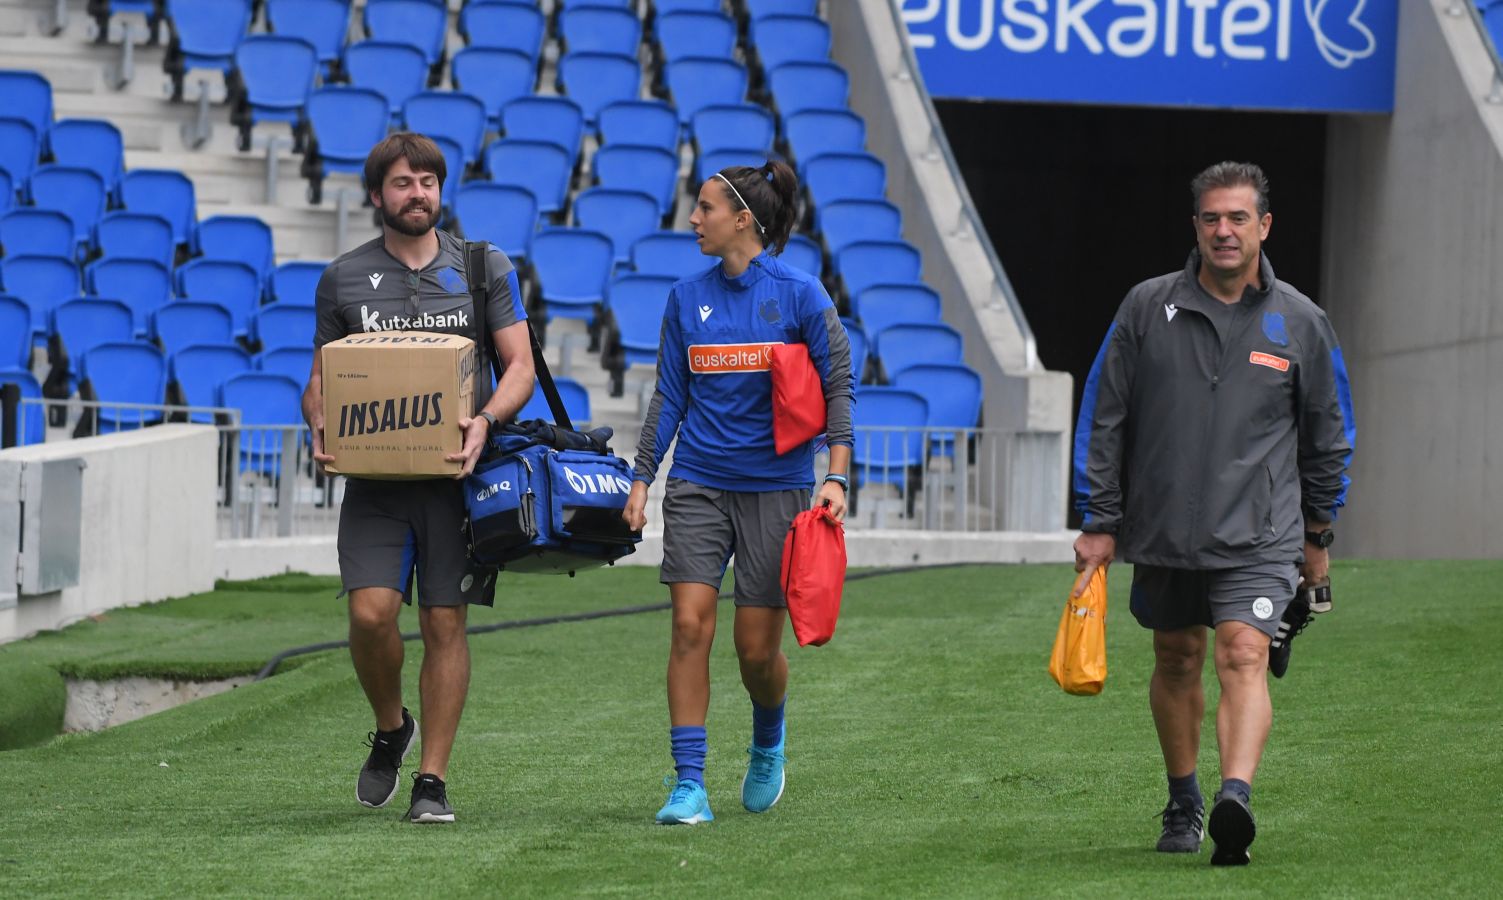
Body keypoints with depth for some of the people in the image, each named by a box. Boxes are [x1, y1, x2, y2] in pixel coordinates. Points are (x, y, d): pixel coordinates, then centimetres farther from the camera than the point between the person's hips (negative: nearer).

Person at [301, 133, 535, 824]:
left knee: (444, 623, -1)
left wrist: (486, 419, -16)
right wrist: (320, 423, -9)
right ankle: (389, 728, 14)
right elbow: (321, 377, 13)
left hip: (455, 471, 0)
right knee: (371, 612, -14)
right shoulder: (343, 278, 9)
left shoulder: (484, 268, 7)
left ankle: (431, 780, 6)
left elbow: (520, 365, 4)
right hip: (374, 475, 0)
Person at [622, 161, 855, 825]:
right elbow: (669, 396, 13)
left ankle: (768, 742, 32)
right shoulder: (687, 299, 7)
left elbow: (837, 388, -2)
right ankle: (688, 784, -8)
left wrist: (835, 477, -11)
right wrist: (642, 478, 8)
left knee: (757, 647, -1)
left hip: (776, 487, -3)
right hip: (699, 486, 3)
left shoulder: (799, 295, -4)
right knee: (690, 624, -10)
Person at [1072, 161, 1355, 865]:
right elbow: (1103, 419, 5)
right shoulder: (1146, 308, 1)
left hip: (1259, 536, -2)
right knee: (1176, 661, 14)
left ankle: (1236, 796, -35)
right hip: (1161, 533, 2)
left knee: (1244, 657, -19)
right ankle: (1182, 805, 31)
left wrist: (1319, 532, 15)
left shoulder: (1300, 322, 1)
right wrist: (1099, 522, 2)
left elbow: (1329, 434, 13)